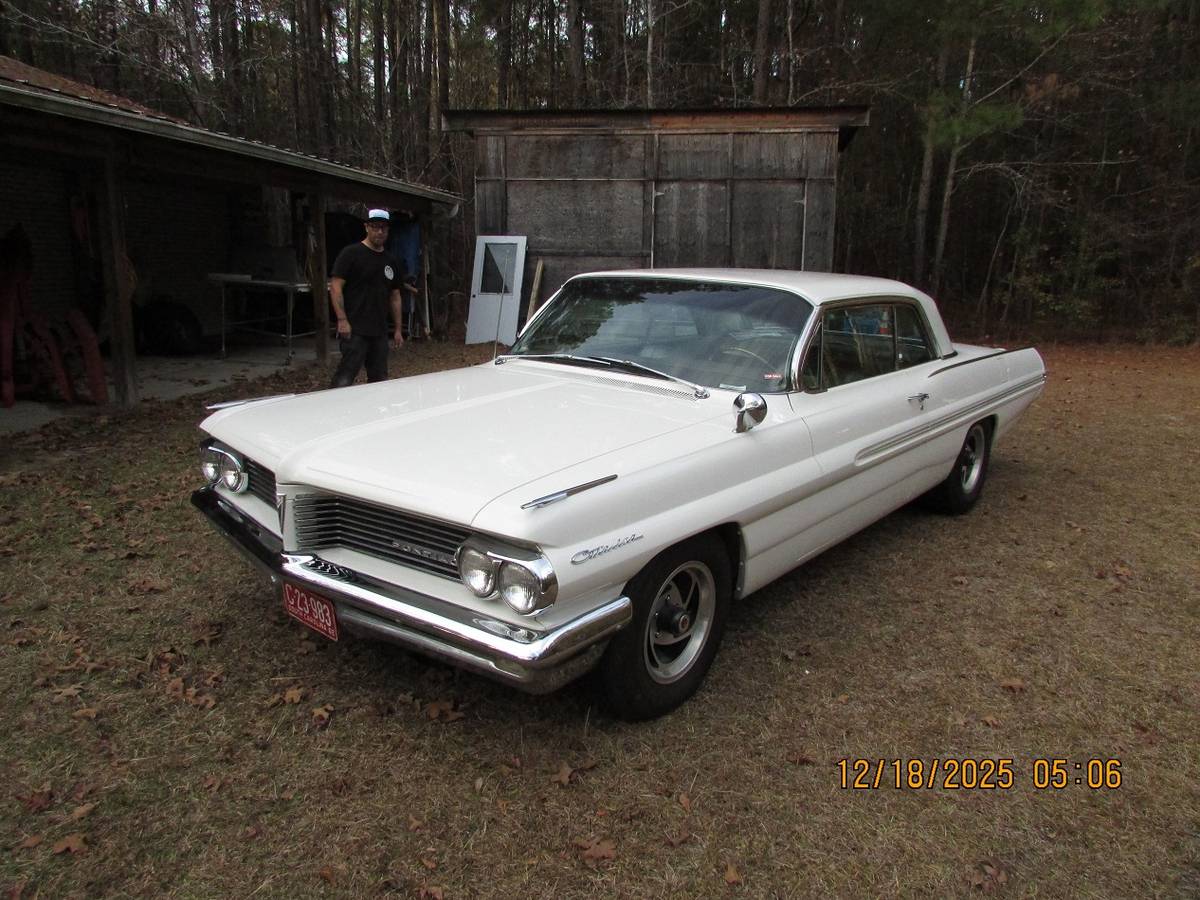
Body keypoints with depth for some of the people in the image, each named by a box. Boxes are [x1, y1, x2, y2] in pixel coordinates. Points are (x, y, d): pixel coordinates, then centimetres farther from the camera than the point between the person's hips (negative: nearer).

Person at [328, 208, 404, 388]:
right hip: (355, 331, -7)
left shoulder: (391, 262, 16)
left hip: (380, 332, 7)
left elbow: (395, 296, 21)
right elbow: (335, 286, -9)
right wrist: (342, 320, -17)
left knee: (379, 379, 10)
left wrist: (398, 329, 18)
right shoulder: (351, 253, -4)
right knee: (344, 379, -13)